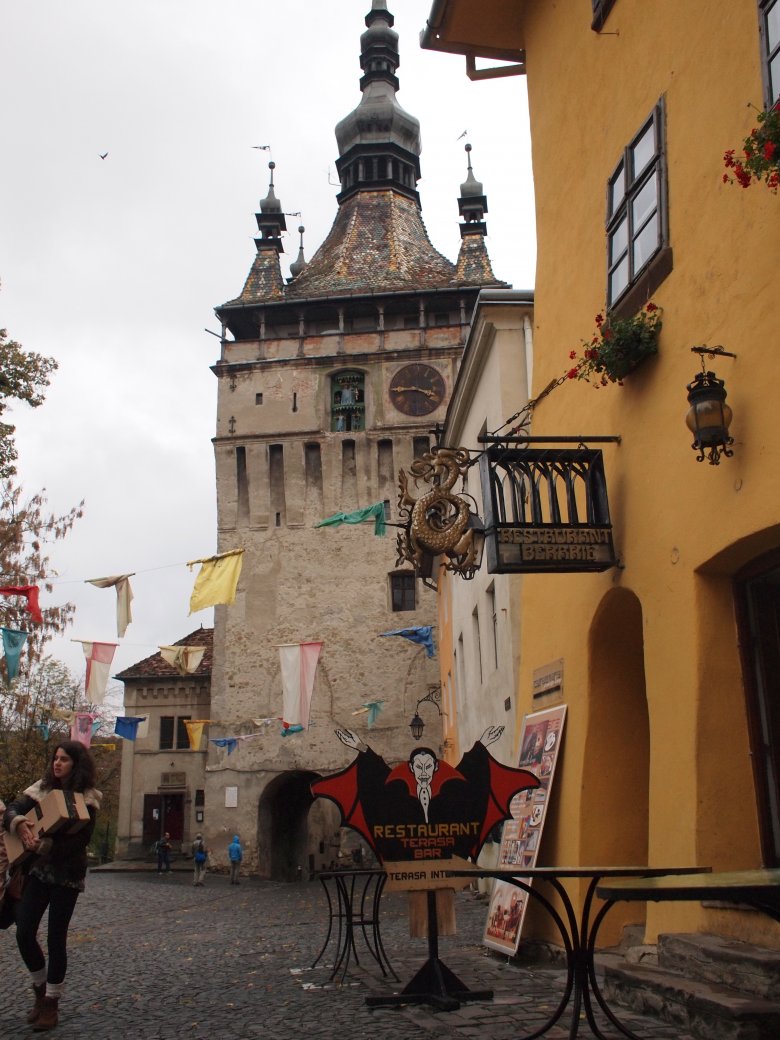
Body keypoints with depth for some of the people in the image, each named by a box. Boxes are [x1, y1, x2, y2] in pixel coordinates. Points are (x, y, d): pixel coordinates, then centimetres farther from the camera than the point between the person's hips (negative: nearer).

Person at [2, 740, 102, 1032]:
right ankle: (40, 991, 22)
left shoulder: (86, 799, -8)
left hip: (67, 874, -4)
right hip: (38, 869, 4)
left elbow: (80, 840, -16)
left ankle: (51, 1005, 14)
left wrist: (45, 846, -28)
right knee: (24, 933, -1)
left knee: (56, 937, 0)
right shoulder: (42, 788, 5)